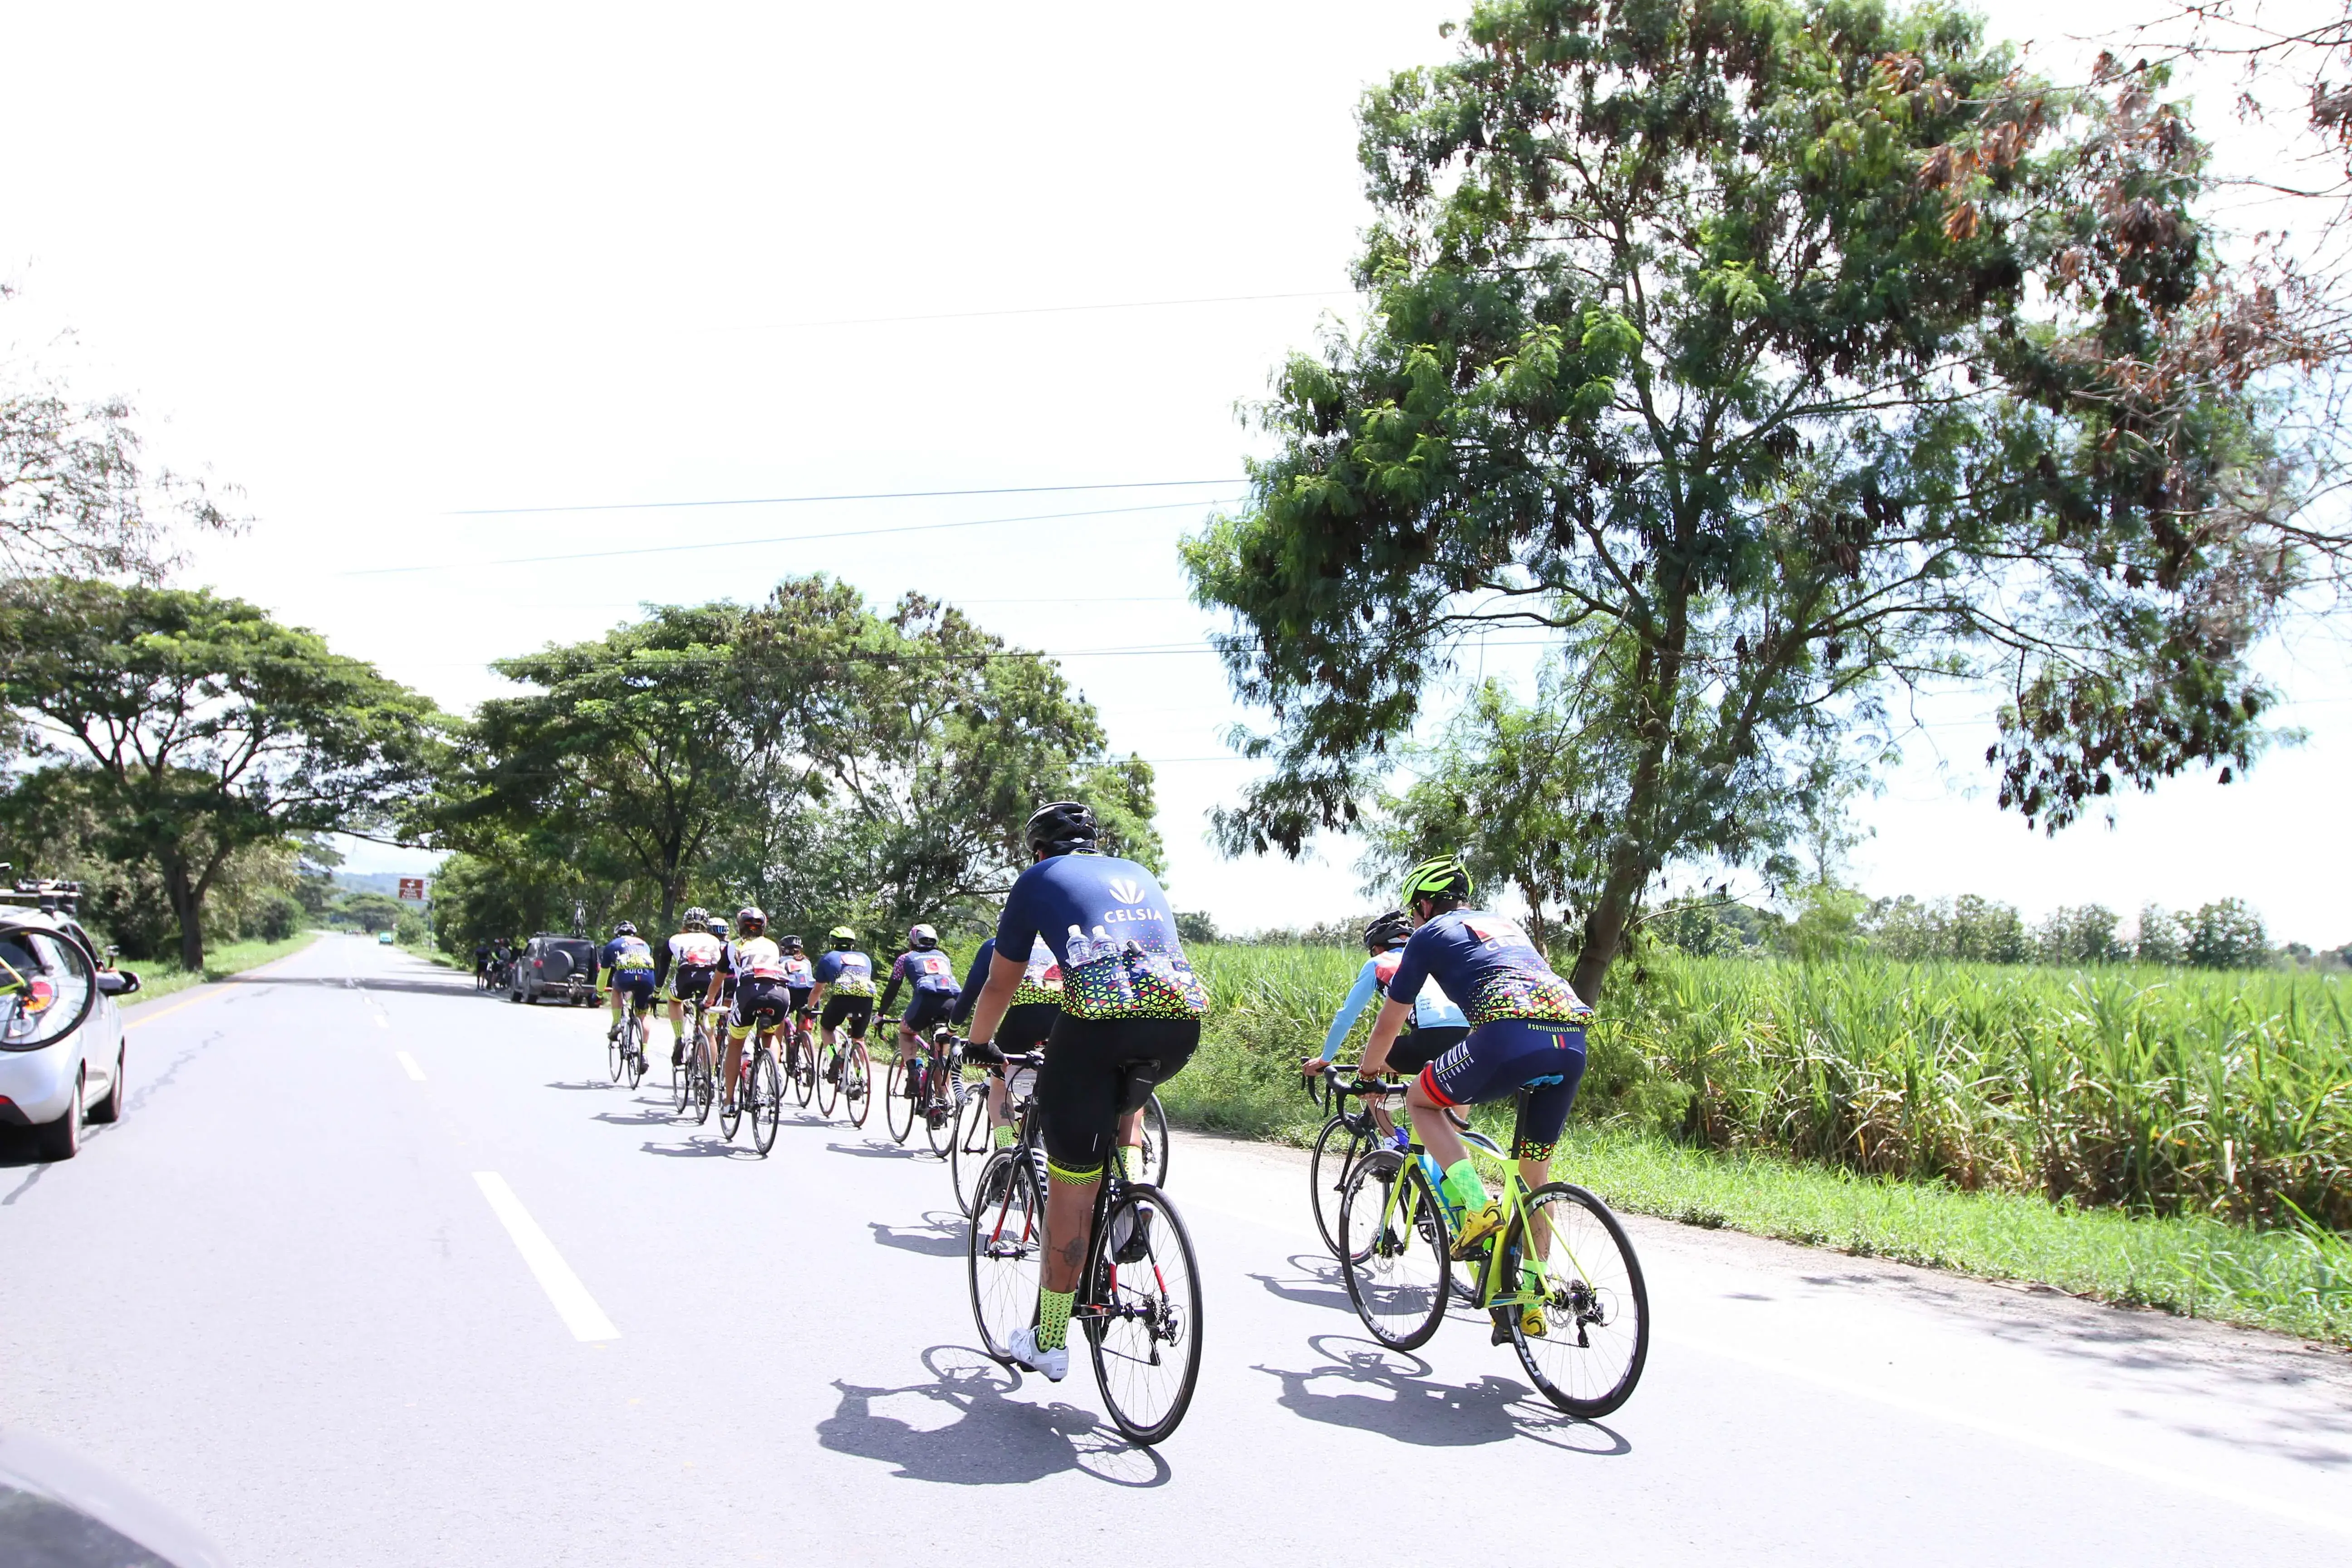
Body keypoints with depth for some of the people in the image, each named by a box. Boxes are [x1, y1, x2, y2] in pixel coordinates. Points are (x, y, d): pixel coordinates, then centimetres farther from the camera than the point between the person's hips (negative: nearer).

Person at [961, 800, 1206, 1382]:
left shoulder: (1039, 879, 22)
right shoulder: (1137, 873, 32)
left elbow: (1000, 985, 27)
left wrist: (980, 1043, 45)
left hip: (1099, 1018, -4)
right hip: (1182, 1019, 4)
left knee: (1071, 1189, 7)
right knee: (1127, 1089, 39)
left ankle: (1049, 1343, 18)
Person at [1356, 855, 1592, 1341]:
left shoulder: (1431, 934, 18)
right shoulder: (1505, 924, 36)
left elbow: (1388, 1025, 23)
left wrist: (1367, 1076, 42)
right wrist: (1470, 1085, 58)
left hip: (1511, 1036, -6)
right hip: (1573, 1043, 7)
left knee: (1421, 1099, 18)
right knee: (1535, 1172, 21)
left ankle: (1477, 1205, 1)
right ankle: (1530, 1300, 24)